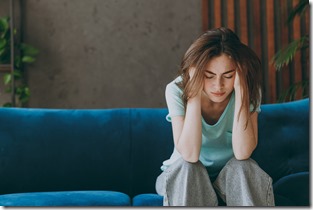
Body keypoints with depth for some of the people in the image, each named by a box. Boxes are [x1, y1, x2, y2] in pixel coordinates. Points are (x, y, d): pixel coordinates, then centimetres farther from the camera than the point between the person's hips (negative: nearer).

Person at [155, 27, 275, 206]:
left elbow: (242, 153, -30)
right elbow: (189, 155, -33)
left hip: (231, 177, 1)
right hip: (184, 178, -1)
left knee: (244, 166, -30)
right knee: (187, 168, -32)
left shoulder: (249, 90, -17)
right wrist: (195, 92, -35)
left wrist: (240, 89, -34)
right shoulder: (177, 90, -21)